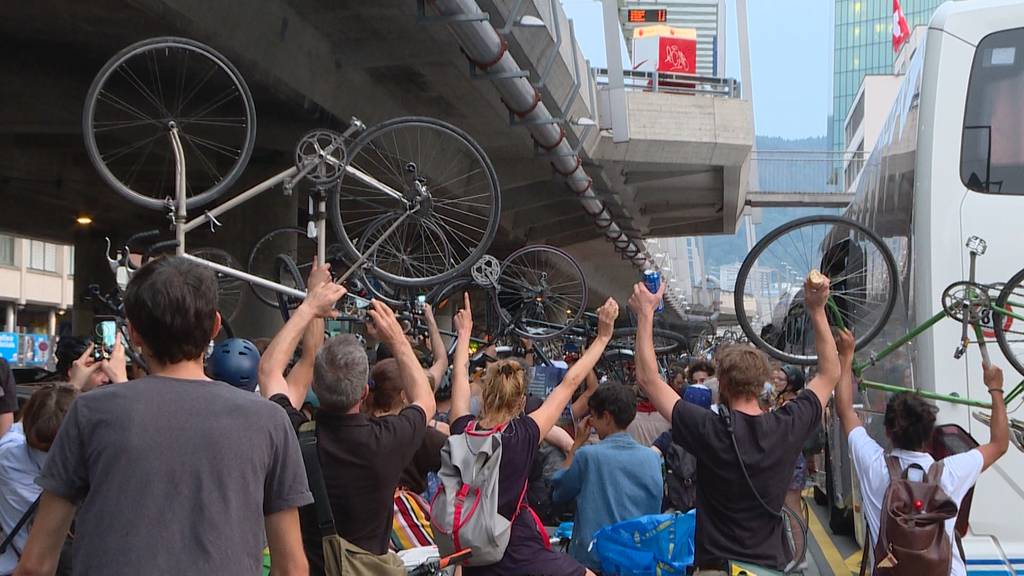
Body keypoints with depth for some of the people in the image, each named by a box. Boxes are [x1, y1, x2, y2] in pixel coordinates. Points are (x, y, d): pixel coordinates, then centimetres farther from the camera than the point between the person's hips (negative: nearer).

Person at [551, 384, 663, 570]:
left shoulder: (587, 455, -15)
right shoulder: (652, 459, -3)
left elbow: (558, 493, 3)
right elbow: (654, 514, 8)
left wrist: (577, 444, 5)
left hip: (592, 561, -4)